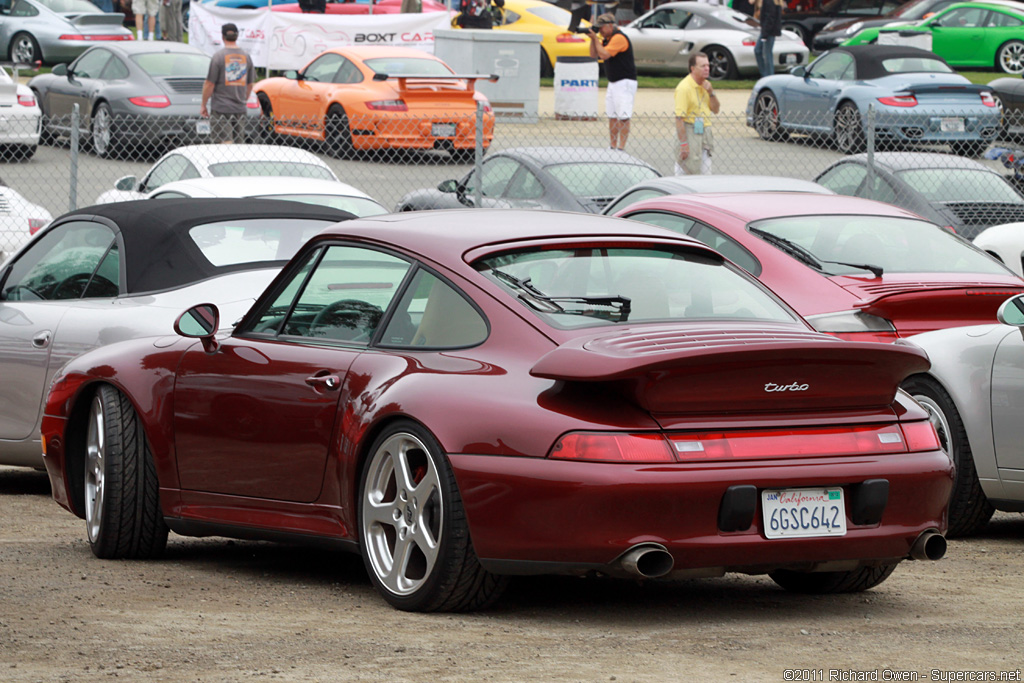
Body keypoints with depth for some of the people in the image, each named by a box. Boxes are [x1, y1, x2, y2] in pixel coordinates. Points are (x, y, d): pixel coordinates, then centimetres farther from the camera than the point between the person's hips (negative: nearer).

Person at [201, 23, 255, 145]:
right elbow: (250, 85, 15)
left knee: (226, 143, -11)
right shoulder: (246, 56, 7)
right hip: (240, 109, 5)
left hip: (221, 108, -5)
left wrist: (203, 105, 1)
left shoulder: (218, 56, -9)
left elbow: (209, 84, -9)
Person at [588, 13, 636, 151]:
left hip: (625, 82, -10)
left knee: (623, 117, -10)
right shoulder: (607, 39, 12)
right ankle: (613, 147, 14)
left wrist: (596, 38, -13)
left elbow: (604, 55, -23)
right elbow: (594, 55, 13)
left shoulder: (619, 38, -17)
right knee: (612, 116, 9)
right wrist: (592, 39, 1)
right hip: (613, 82, 10)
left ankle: (621, 147, -12)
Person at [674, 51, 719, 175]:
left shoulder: (705, 85, 10)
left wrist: (711, 93, -4)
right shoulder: (684, 87, -15)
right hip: (689, 131, -8)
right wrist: (683, 143, -23)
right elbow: (679, 118, -19)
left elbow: (716, 109, 14)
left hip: (705, 132, 8)